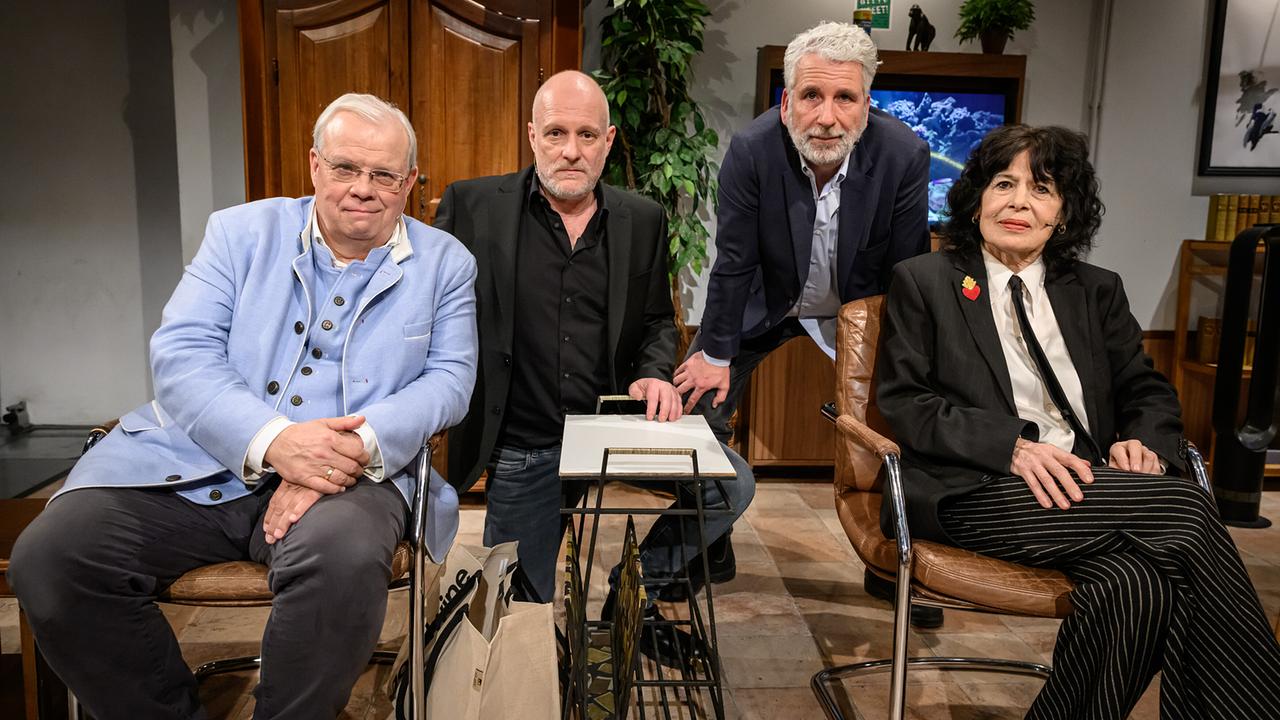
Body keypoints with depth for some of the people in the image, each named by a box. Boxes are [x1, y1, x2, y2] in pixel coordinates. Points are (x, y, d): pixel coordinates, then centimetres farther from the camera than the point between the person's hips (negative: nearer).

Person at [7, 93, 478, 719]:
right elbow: (179, 354, -1)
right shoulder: (241, 232, 10)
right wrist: (271, 440, -20)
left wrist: (358, 444, -19)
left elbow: (449, 378, 1)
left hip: (342, 476, -2)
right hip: (198, 463, 3)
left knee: (344, 556, -35)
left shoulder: (445, 262, 9)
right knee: (48, 555, -18)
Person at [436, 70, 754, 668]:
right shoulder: (471, 206, -4)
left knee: (732, 484, -15)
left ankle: (640, 585, 12)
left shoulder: (643, 220, 4)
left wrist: (655, 374, -9)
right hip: (521, 448, -1)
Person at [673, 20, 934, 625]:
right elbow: (733, 262, -19)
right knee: (698, 401, -5)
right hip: (768, 303, 0)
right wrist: (716, 353, -11)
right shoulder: (751, 151, -28)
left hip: (861, 309, 1)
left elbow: (908, 270, -16)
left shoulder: (904, 154, -26)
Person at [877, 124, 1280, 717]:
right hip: (977, 491, -4)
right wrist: (1013, 445, -16)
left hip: (1089, 489, 4)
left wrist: (1142, 443, -5)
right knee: (1186, 509, -25)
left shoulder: (1098, 292, 22)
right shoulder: (922, 280, 9)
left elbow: (1148, 392, 22)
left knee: (1136, 584, -32)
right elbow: (903, 402, -1)